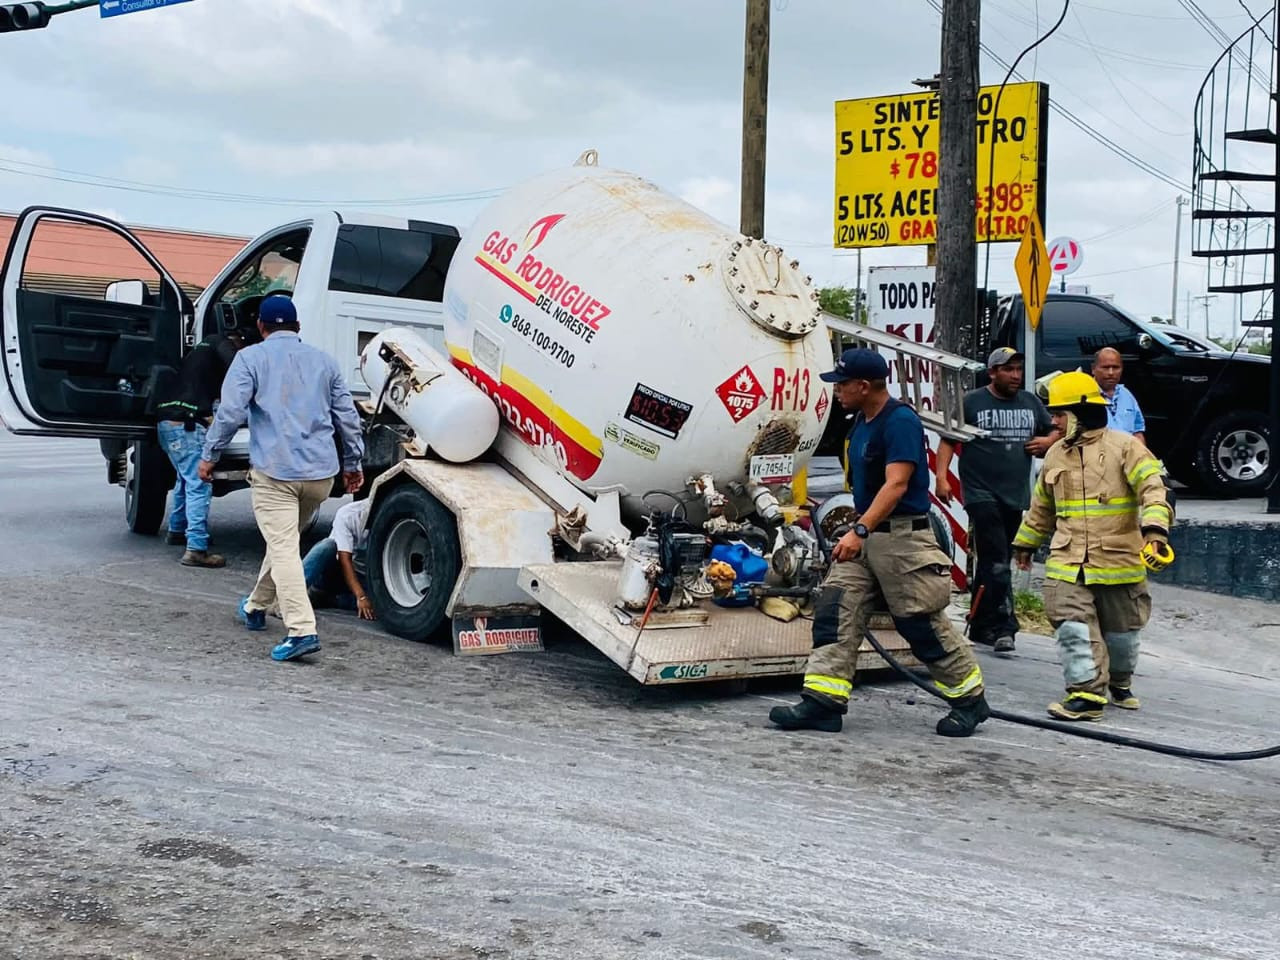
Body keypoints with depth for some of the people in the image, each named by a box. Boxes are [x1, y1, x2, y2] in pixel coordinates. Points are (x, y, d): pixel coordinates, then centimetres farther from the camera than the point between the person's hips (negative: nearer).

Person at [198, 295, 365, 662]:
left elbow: (231, 411, -9)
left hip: (274, 470, -5)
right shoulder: (323, 361, 15)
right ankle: (256, 607, 39)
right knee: (284, 540, 22)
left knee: (283, 549, -8)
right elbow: (348, 416, 15)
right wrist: (353, 463, 25)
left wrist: (210, 455, 2)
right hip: (321, 472, 5)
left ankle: (301, 630, -21)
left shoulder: (251, 358, 1)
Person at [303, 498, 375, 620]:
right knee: (328, 546, -35)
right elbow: (345, 559, -25)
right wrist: (361, 597, -36)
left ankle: (320, 596, -15)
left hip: (362, 578, 3)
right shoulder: (348, 513, -20)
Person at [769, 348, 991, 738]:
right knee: (835, 612, -2)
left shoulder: (901, 421, -17)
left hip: (903, 538, -9)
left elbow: (896, 485, -26)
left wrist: (860, 530, -34)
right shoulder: (861, 421, 12)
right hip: (865, 535, 9)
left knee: (923, 624, 0)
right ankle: (822, 702, -4)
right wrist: (859, 531, 17)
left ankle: (970, 700, 17)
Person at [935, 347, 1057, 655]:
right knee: (997, 563, -15)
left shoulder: (1031, 403, 13)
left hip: (1016, 496, 5)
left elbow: (1053, 431, 25)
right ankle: (1003, 627, -16)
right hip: (982, 494, -5)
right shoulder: (971, 402, 0)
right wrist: (941, 477, -12)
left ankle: (980, 626, 21)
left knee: (991, 562, 13)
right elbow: (948, 440, -1)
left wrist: (1047, 442, 2)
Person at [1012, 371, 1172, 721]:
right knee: (1074, 628, -12)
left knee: (1121, 630, 12)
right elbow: (1042, 506, 25)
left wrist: (1154, 528, -32)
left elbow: (1152, 489, -16)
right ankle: (1086, 693, -10)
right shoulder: (1056, 454, 12)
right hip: (1068, 564, 3)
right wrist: (1025, 542, 32)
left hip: (1118, 560, -3)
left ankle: (1119, 683, 34)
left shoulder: (1124, 447, -5)